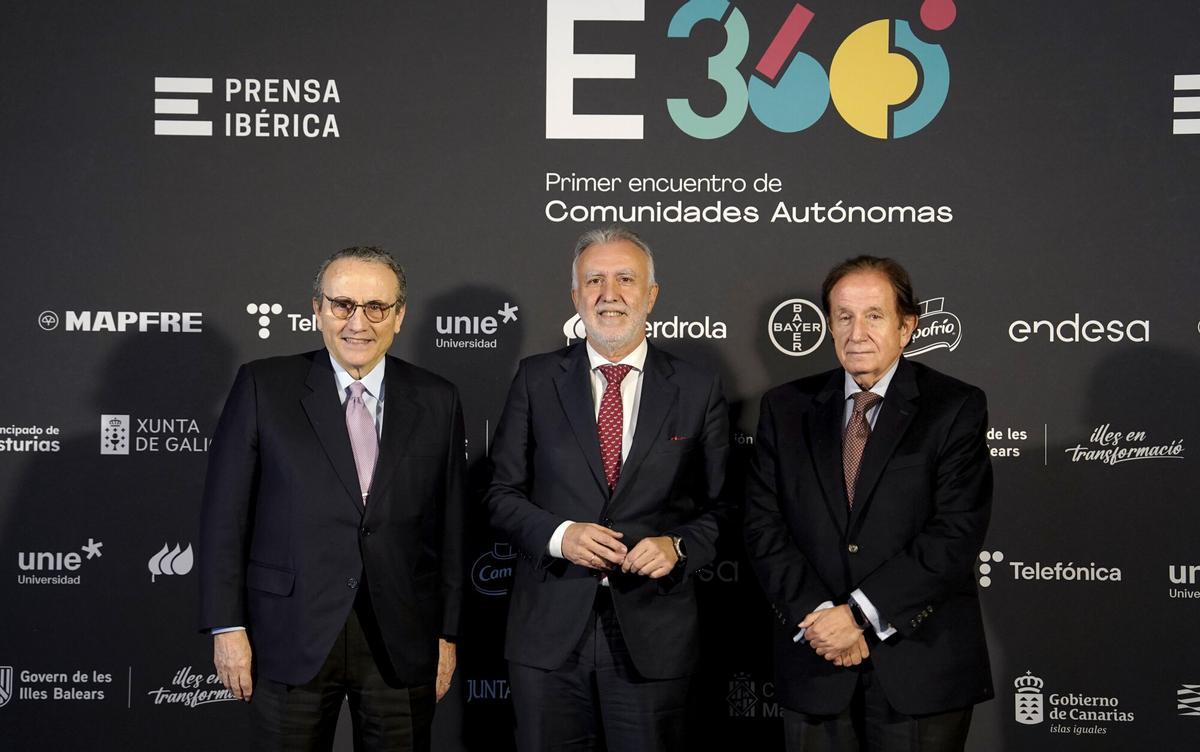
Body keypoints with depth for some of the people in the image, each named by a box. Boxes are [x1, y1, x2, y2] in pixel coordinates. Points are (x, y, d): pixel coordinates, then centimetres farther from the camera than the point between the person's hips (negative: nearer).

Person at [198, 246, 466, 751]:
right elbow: (224, 515, -1)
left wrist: (447, 633, 5)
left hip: (403, 642, 2)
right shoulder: (263, 387, -1)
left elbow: (450, 525, 6)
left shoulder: (437, 401, 5)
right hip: (292, 639, -1)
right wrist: (227, 627, -5)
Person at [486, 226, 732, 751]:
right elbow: (502, 493, 5)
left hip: (654, 634, 0)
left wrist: (678, 546, -13)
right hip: (549, 630, 1)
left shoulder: (698, 391, 3)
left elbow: (720, 508, 5)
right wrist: (558, 534, -13)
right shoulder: (536, 380, 4)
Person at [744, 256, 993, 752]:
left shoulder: (955, 408, -3)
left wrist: (859, 612, -15)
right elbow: (763, 526, 1)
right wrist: (817, 615, -12)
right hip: (814, 662, 2)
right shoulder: (786, 408, 7)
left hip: (921, 661, -2)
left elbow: (957, 533, -11)